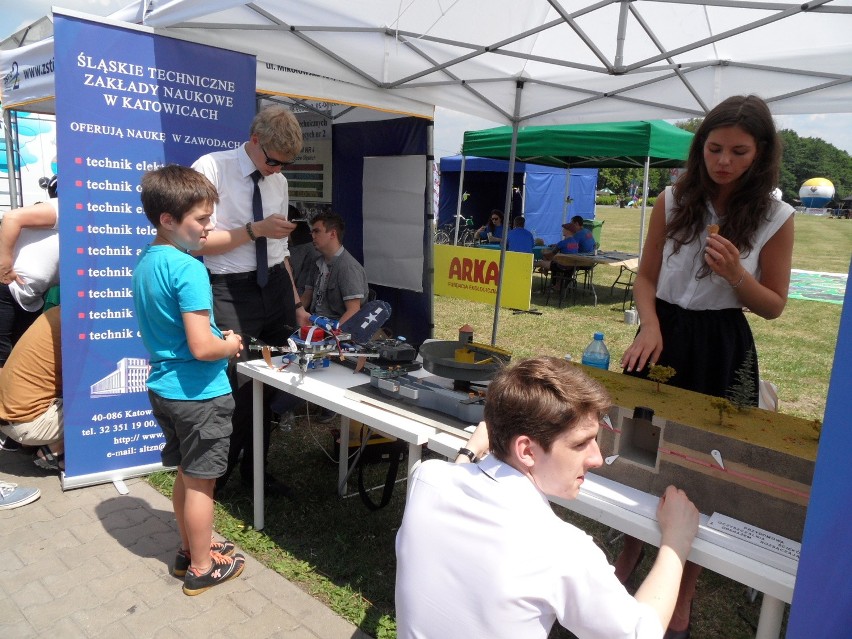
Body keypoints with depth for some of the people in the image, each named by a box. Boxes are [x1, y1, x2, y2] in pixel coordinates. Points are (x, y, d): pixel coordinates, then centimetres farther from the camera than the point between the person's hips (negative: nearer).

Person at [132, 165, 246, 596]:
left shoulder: (146, 261, 6)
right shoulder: (189, 269, -23)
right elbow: (202, 347, -27)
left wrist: (216, 336, 12)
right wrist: (230, 346, -7)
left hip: (163, 387, 9)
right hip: (199, 393, -8)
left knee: (185, 474, 22)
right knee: (201, 481, 7)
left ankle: (190, 549, 38)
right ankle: (202, 568, 23)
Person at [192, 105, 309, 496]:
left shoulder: (279, 182, 10)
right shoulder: (212, 167, -8)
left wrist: (296, 305, 14)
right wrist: (255, 229, -17)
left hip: (276, 287, 6)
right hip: (231, 292, -6)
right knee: (236, 390, -3)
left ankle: (253, 470, 34)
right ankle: (215, 478, 24)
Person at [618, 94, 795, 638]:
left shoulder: (775, 216, -5)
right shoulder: (673, 201, -1)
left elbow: (773, 306, 0)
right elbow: (646, 277, 4)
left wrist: (735, 274, -20)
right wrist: (650, 326, -14)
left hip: (721, 348, -1)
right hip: (664, 334, 2)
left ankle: (684, 595, 29)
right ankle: (630, 557, 37)